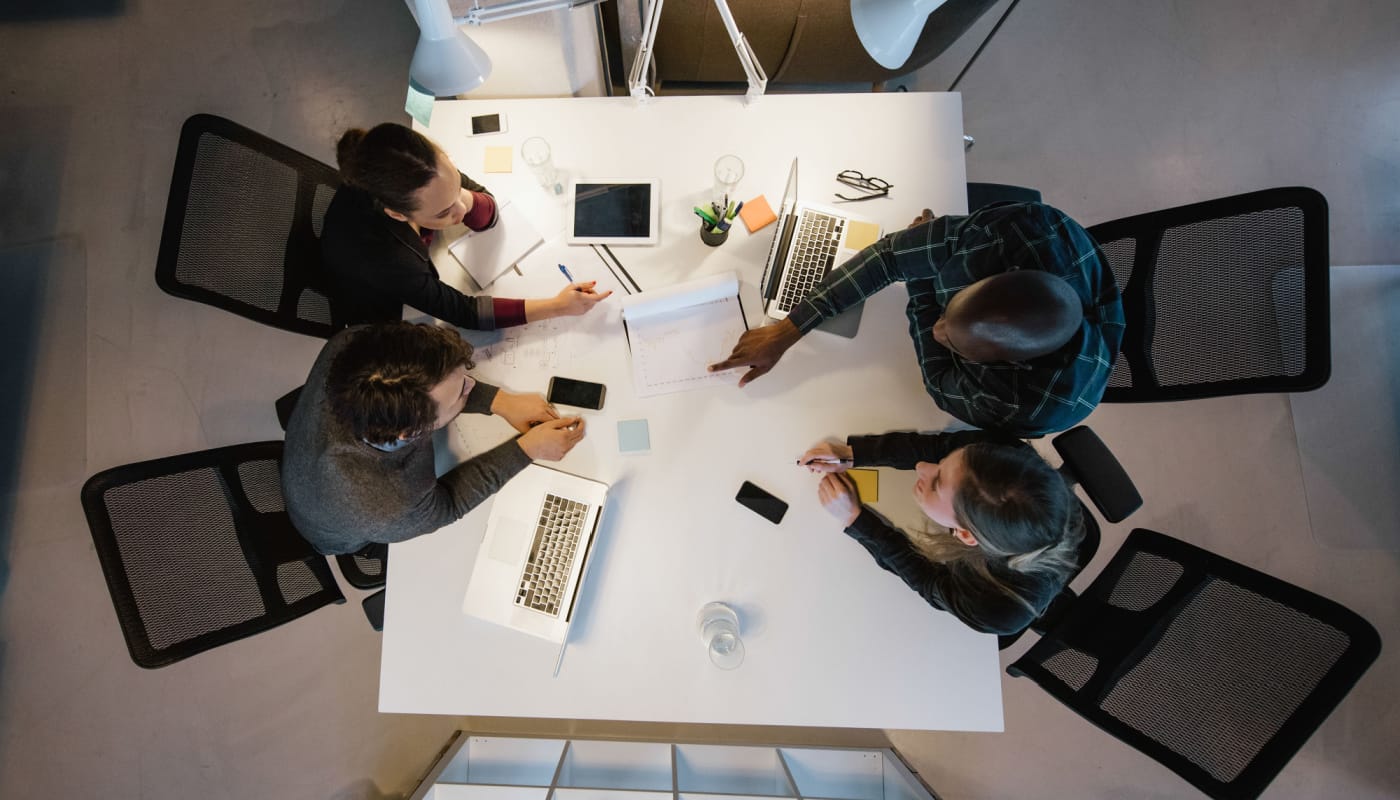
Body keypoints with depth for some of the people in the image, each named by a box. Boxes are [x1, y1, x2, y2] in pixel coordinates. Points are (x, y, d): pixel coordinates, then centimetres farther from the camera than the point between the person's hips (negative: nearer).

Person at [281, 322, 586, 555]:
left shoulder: (349, 344, -39)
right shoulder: (388, 512, -49)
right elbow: (446, 503, -25)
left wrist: (500, 401, -24)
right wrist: (529, 449, -25)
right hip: (347, 539, -3)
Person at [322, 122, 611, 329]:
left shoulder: (424, 171, -28)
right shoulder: (377, 254, -42)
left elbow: (488, 216, -14)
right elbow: (464, 312, -32)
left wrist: (464, 199, -37)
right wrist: (557, 306, -34)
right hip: (381, 325, -5)